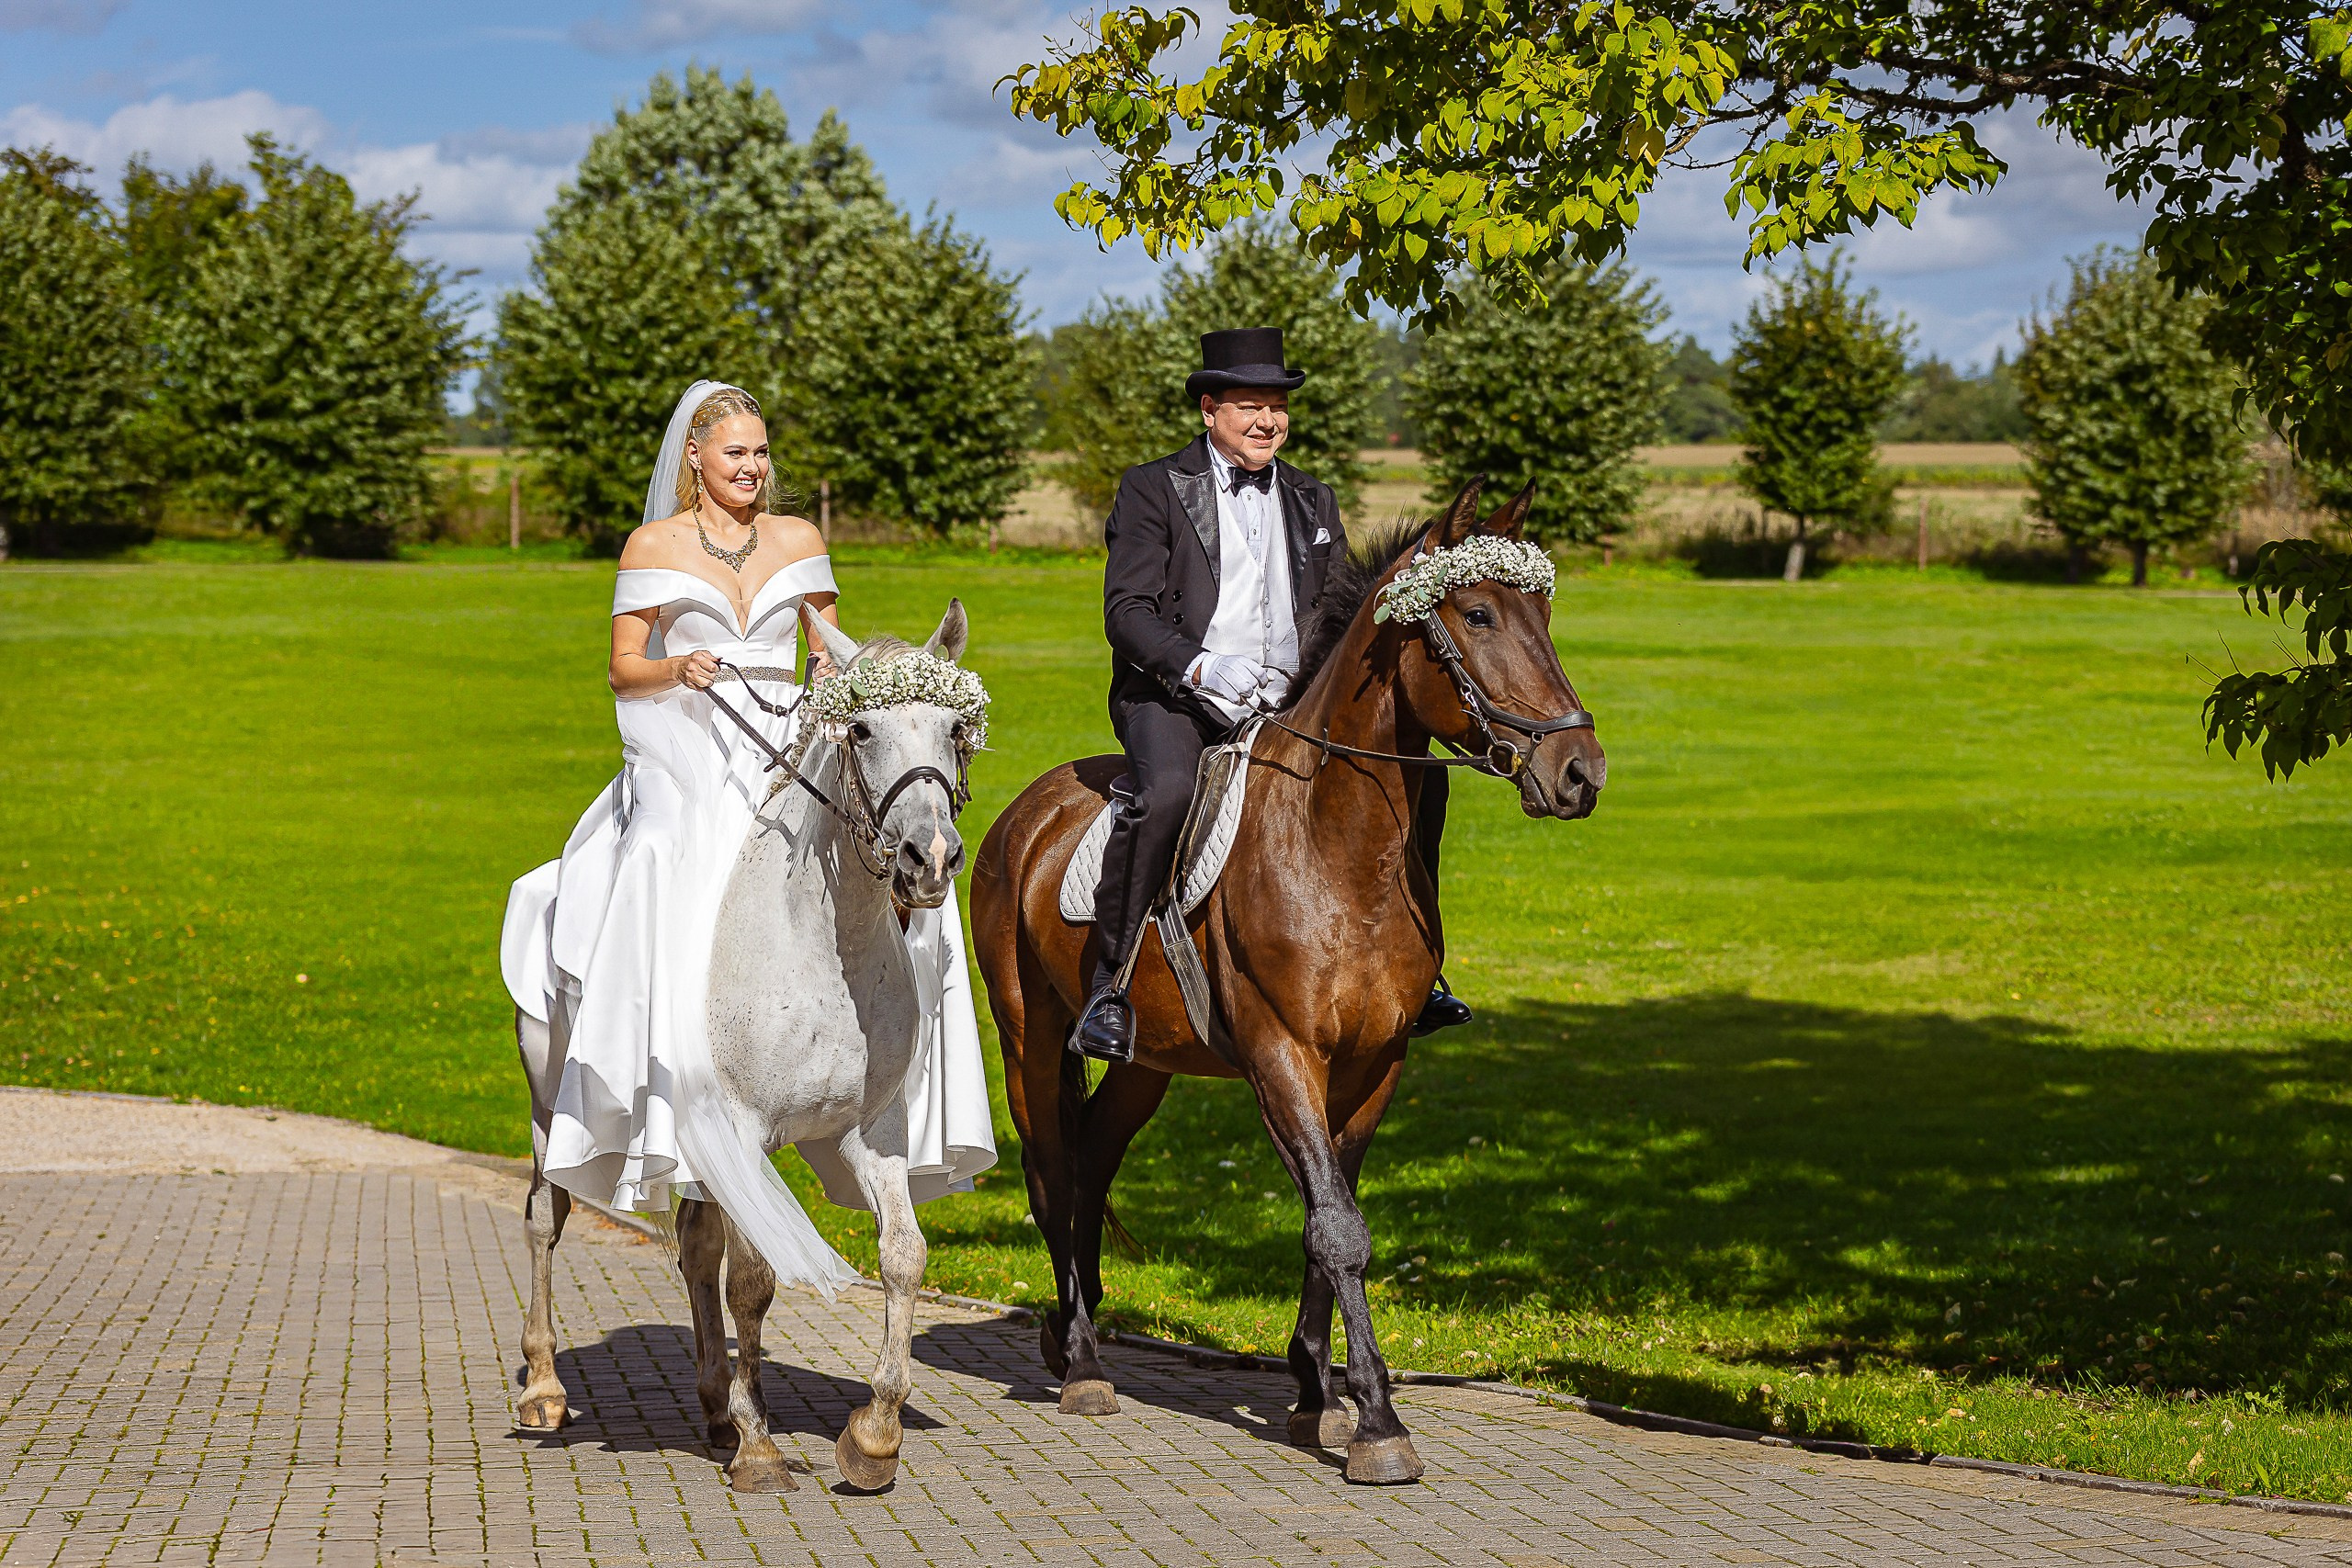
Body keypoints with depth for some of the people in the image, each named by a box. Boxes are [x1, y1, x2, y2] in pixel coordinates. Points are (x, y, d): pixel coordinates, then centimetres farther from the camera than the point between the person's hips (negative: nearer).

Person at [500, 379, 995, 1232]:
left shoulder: (800, 541, 13)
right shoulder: (653, 546, 6)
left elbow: (831, 657, 19)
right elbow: (623, 670, 5)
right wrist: (678, 668, -15)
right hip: (685, 755, -3)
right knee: (681, 898, -28)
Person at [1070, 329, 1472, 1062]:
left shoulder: (1312, 501, 18)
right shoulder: (1153, 489, 1)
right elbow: (1127, 610, -8)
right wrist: (1199, 667, -26)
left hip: (1289, 703, 5)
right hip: (1172, 697, -5)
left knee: (1417, 775, -7)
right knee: (1166, 793, -36)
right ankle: (1106, 989, -27)